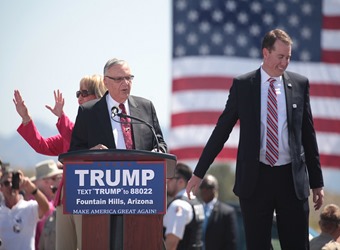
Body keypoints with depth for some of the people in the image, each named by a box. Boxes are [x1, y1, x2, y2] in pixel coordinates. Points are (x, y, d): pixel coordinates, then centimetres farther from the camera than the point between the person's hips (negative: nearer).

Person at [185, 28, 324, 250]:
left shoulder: (300, 84, 5)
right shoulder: (243, 85, 1)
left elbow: (308, 135, 10)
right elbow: (222, 130, 6)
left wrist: (317, 182, 10)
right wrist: (199, 173, 4)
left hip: (291, 178, 1)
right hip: (255, 178, -1)